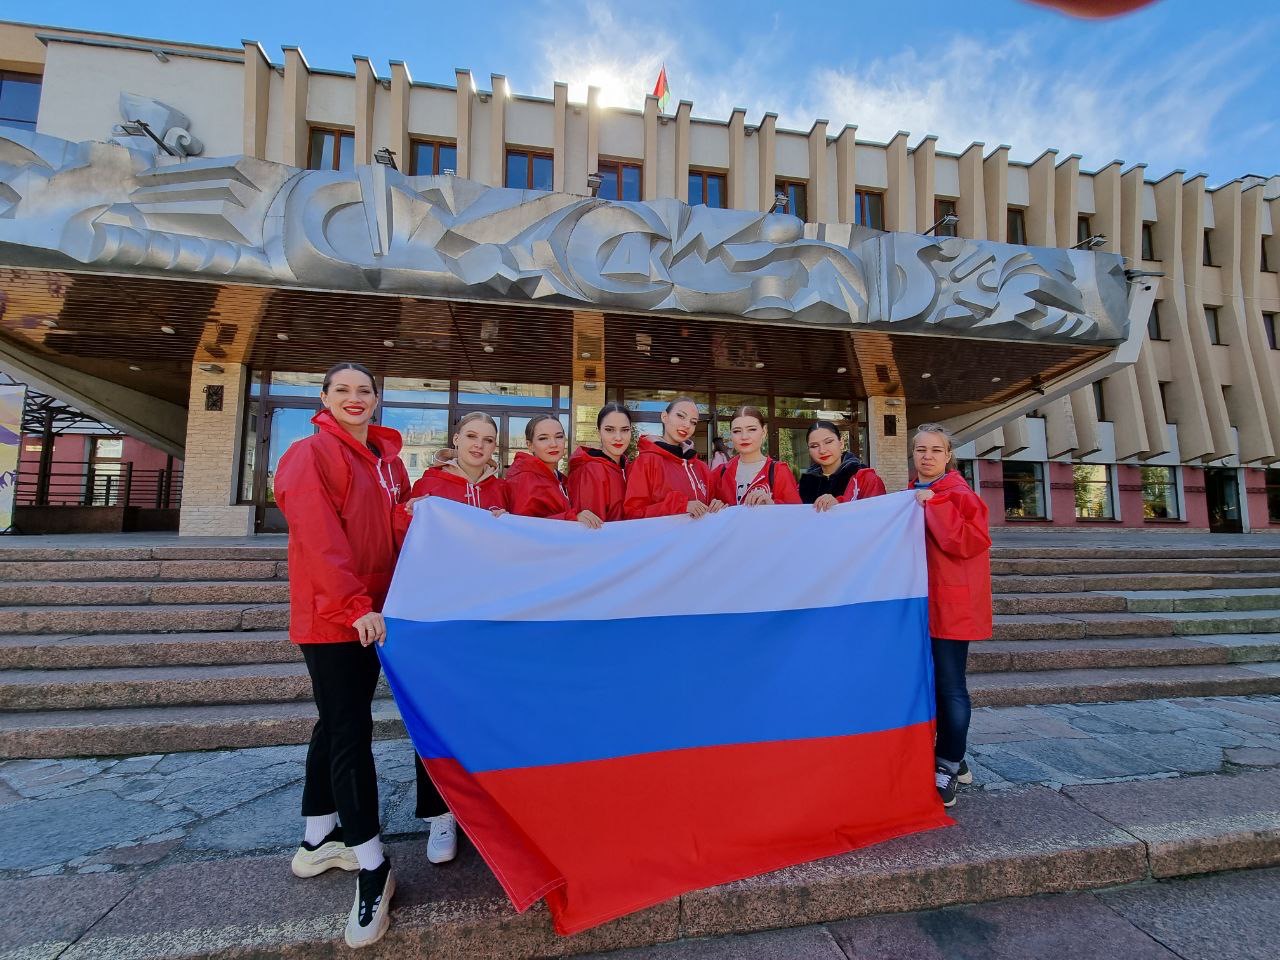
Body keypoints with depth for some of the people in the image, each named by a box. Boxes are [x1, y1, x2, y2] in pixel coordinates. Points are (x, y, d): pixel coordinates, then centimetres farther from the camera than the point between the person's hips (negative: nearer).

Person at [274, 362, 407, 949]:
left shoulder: (388, 459, 13)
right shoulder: (311, 454, -8)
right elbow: (319, 536, -19)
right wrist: (353, 605, -24)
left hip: (370, 612, 7)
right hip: (330, 614, -7)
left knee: (339, 724, 17)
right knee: (350, 733, -3)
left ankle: (319, 840, 33)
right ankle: (372, 869, 8)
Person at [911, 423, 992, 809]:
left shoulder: (960, 494, -9)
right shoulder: (913, 495, 13)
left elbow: (971, 542, -22)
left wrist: (934, 505, -23)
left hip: (951, 604, -7)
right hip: (921, 603, 8)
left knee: (950, 687, -2)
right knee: (932, 683, 14)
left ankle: (947, 770, 12)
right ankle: (953, 760, 30)